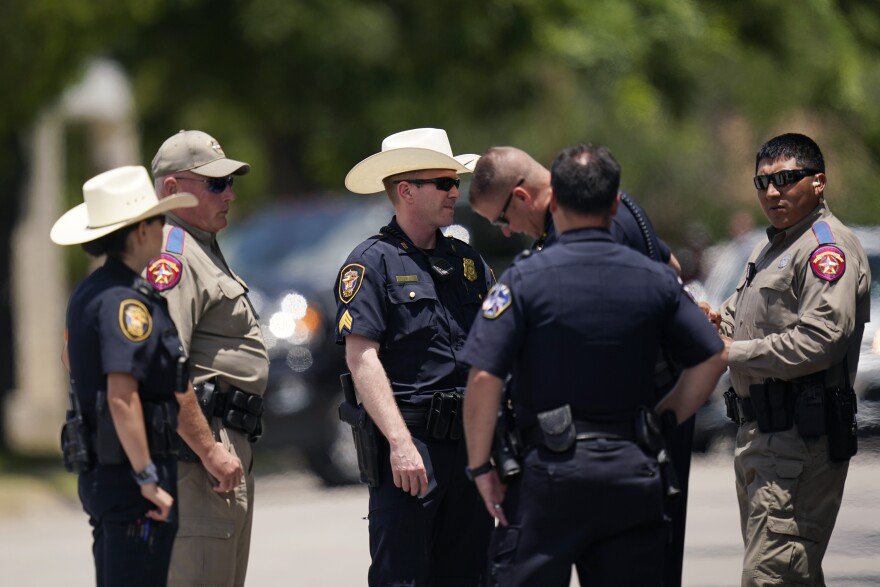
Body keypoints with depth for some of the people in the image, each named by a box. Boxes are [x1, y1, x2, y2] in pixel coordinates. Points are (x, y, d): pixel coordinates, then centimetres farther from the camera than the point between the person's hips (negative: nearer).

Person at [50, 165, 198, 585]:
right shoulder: (127, 301, -18)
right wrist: (148, 478, -23)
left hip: (98, 469, 10)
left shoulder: (88, 292, 12)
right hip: (128, 472, -10)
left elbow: (71, 358, 31)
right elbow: (122, 396, -26)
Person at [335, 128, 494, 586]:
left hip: (470, 441, 7)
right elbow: (362, 358, -13)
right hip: (411, 442, -7)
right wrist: (400, 443, -21)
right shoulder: (373, 262, -5)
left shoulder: (468, 261, 16)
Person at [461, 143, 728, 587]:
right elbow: (711, 360, 8)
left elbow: (484, 376, -12)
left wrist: (480, 467, -4)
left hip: (551, 467, -4)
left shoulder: (526, 278, -6)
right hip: (634, 470, 4)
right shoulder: (656, 280, 5)